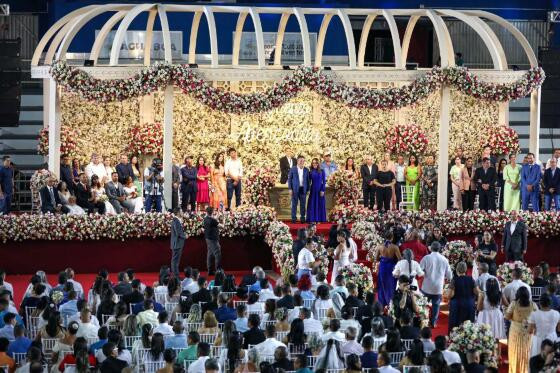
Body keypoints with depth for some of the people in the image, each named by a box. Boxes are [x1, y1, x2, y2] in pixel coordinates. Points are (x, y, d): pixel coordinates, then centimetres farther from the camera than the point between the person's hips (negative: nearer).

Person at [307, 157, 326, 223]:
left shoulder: (322, 171, 1)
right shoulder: (311, 172, 5)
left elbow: (324, 181, 0)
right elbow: (309, 182, 7)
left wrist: (323, 190, -9)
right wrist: (308, 190, -3)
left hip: (320, 190, -1)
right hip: (313, 190, 1)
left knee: (320, 204, 0)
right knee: (312, 205, 0)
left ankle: (319, 219, 4)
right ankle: (312, 219, 4)